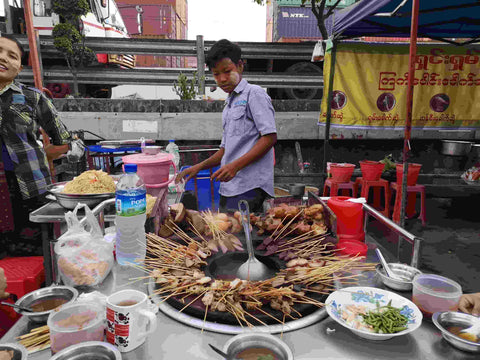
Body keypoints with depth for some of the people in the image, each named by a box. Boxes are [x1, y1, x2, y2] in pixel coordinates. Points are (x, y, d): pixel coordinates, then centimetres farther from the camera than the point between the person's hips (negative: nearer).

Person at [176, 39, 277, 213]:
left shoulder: (254, 93, -2)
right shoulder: (229, 104, 24)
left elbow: (270, 137, -12)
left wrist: (236, 165, -19)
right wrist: (199, 167, 13)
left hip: (248, 187, -8)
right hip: (229, 188, 8)